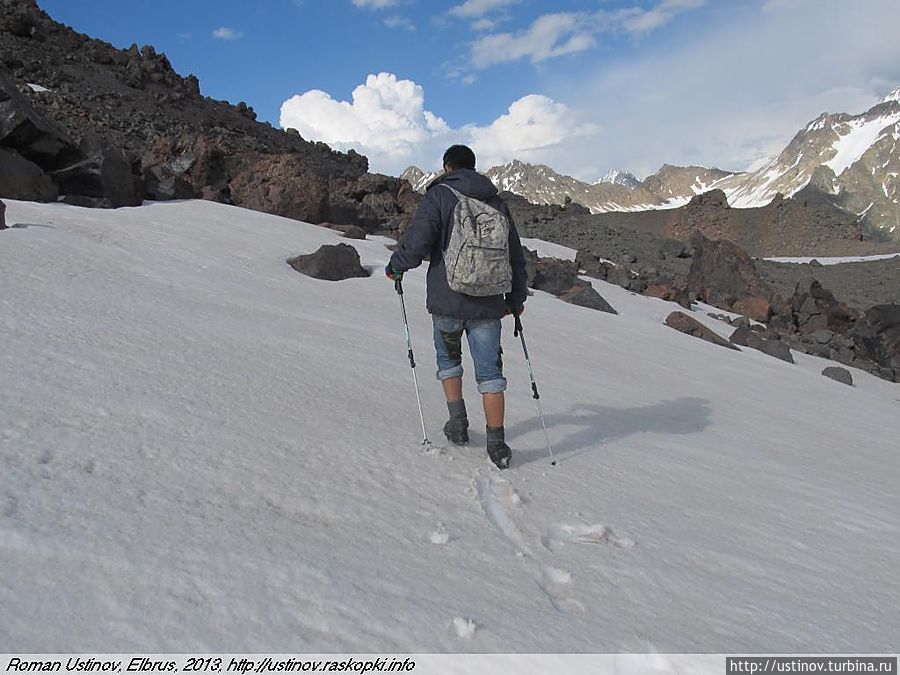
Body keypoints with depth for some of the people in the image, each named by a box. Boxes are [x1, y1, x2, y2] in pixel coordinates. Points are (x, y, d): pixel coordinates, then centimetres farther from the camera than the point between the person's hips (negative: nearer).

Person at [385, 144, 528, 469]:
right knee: (490, 372, 6)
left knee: (448, 358, 22)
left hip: (447, 301, -2)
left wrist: (395, 266, 6)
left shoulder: (439, 195, -3)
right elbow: (516, 255, 15)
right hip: (488, 305, 3)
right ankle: (497, 445, 5)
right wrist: (516, 298, 26)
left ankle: (458, 424, 20)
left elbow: (416, 242, -14)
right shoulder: (496, 202, 11)